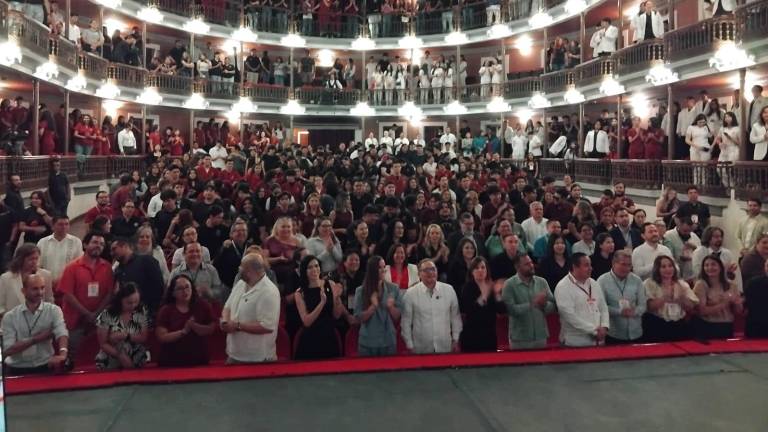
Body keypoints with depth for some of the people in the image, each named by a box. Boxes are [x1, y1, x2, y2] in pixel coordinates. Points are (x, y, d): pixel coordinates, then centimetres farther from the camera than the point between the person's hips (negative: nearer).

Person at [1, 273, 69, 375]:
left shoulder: (53, 310, 0)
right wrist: (36, 338, -13)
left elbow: (62, 333, -18)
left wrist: (62, 354, -38)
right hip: (17, 369, -1)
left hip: (45, 366, 1)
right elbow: (7, 350, -5)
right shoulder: (10, 316, 1)